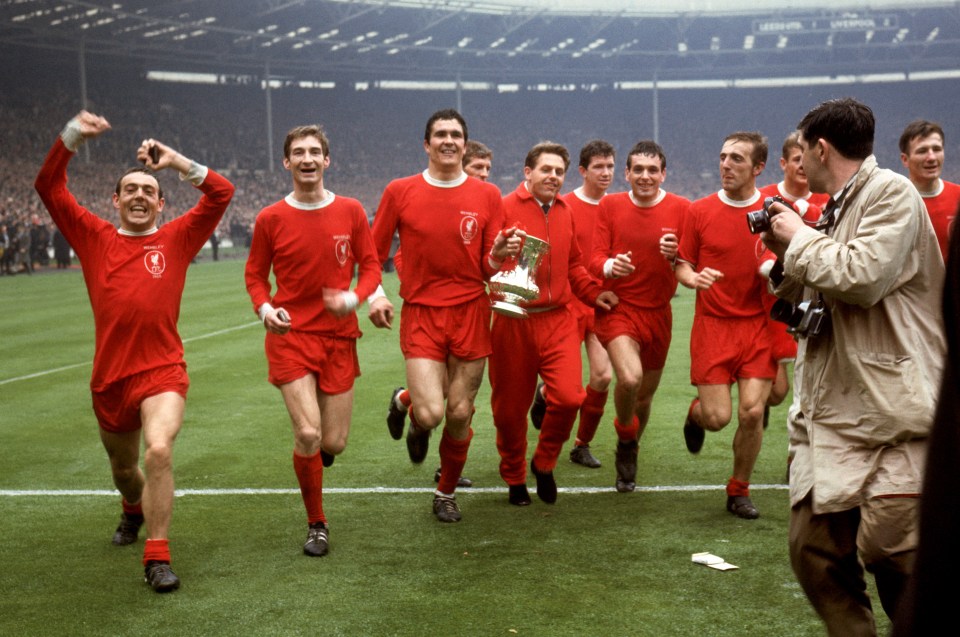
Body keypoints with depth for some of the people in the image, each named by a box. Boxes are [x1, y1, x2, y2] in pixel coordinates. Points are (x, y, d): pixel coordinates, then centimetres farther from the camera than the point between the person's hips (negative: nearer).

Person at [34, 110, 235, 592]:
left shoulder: (177, 239, 5)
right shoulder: (94, 238, 8)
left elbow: (221, 193, -1)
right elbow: (49, 187, 5)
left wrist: (177, 161, -9)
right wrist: (72, 137, -6)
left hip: (163, 371, -3)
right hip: (110, 377, 3)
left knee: (159, 451, -27)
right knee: (122, 469, 22)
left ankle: (157, 557, -15)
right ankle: (134, 509, 58)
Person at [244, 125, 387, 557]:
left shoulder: (351, 212, 2)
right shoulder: (270, 219, -1)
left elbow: (371, 266, 5)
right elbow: (255, 274, 8)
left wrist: (354, 298, -15)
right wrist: (265, 308, -12)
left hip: (339, 336, 2)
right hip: (290, 335, -2)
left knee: (333, 443, 3)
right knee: (308, 433, -13)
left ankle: (315, 450, 44)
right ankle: (316, 526, 8)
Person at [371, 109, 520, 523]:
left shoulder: (487, 196, 4)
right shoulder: (400, 191, 1)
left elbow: (489, 270, 6)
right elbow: (374, 253, 7)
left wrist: (498, 255, -16)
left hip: (471, 313, 2)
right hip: (420, 314, -1)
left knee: (459, 415, 5)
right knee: (431, 413, -15)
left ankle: (446, 494, 28)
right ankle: (406, 404, 24)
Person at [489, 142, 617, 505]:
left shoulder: (565, 210, 12)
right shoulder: (505, 208, -7)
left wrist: (593, 292, 10)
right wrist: (503, 257, -28)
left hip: (559, 321, 4)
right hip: (514, 323, -4)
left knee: (569, 396, -12)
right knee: (510, 407, 8)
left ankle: (544, 464, 16)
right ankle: (514, 478, 31)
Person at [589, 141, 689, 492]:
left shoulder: (681, 208, -1)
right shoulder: (610, 205, 1)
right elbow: (595, 258, -2)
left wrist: (675, 254, -25)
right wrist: (610, 266, -26)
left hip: (658, 312, 2)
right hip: (618, 308, -2)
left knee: (645, 394, 12)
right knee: (629, 378, -26)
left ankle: (629, 453, 41)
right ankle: (625, 435, 6)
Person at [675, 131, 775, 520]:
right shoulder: (699, 211, 1)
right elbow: (682, 268, 5)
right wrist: (695, 278, -17)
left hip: (757, 325, 1)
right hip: (712, 324, -1)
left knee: (752, 412, -5)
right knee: (718, 417, -6)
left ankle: (739, 491, 17)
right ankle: (696, 413, 33)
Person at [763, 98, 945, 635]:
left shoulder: (892, 192, -5)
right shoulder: (835, 209, 20)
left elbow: (862, 278, -21)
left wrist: (801, 239, -5)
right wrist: (787, 258, 11)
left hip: (891, 414, -8)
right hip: (831, 415, 9)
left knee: (893, 552, -14)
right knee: (815, 551, 4)